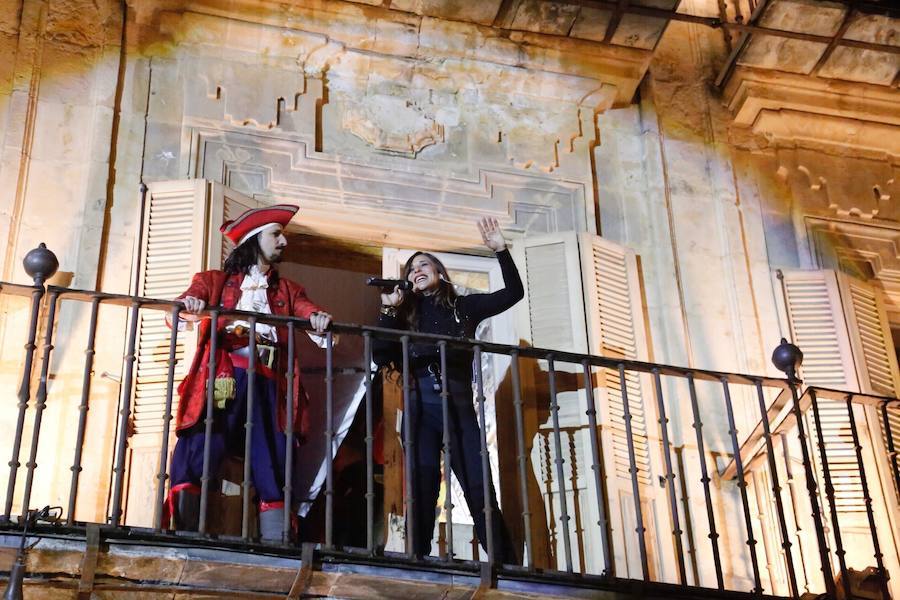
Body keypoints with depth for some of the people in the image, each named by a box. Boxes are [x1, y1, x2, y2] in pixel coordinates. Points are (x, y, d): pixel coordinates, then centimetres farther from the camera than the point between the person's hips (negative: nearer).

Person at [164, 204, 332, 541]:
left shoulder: (287, 290, 26)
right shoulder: (217, 281, 19)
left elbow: (305, 308, 7)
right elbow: (191, 298, 2)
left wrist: (317, 317, -17)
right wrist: (189, 304, -23)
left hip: (268, 383, 3)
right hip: (224, 376, -3)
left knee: (272, 461, -1)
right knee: (200, 449, -15)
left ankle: (276, 541, -1)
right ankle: (185, 535, -17)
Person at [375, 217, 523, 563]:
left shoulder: (463, 306, 16)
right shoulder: (406, 312, 16)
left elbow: (513, 293, 13)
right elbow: (381, 357, 5)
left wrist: (501, 251, 5)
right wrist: (389, 310, -1)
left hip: (458, 403, 0)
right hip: (420, 405, 0)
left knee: (480, 488, -6)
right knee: (422, 488, -6)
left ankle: (506, 566, -5)